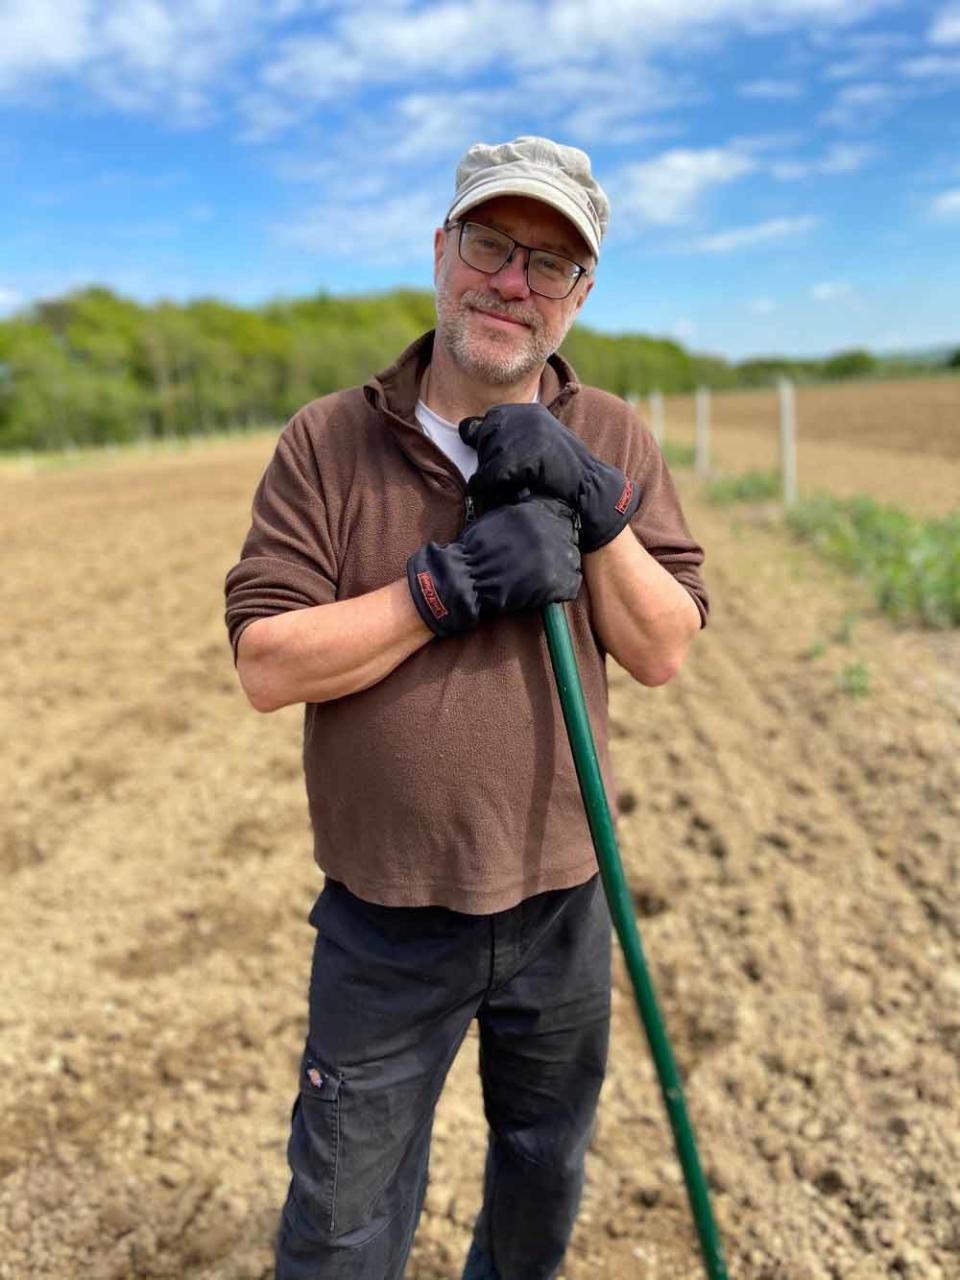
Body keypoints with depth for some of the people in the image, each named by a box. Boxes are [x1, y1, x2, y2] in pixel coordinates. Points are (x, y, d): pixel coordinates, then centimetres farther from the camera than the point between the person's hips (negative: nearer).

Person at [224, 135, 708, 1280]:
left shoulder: (614, 442, -2)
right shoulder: (329, 440, -8)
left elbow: (661, 652, -7)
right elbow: (266, 664, -15)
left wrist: (596, 509, -21)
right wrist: (449, 584, -24)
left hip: (561, 908, 3)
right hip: (385, 926, -2)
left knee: (546, 1176, 28)